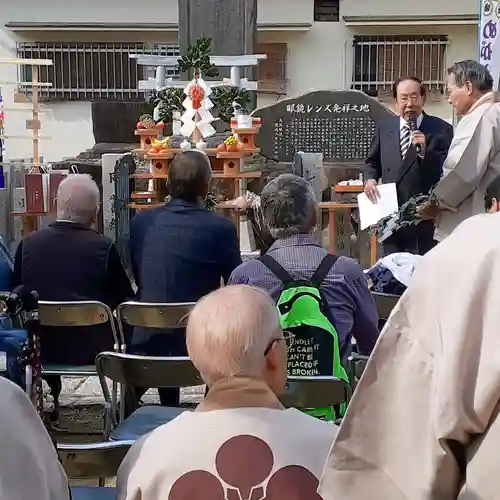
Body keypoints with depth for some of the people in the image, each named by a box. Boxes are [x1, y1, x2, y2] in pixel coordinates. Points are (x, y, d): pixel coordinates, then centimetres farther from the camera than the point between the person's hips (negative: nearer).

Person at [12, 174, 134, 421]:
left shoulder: (28, 244, -8)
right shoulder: (104, 248, -15)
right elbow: (125, 301, -6)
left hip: (40, 347, 3)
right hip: (91, 348, -3)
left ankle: (48, 404, 40)